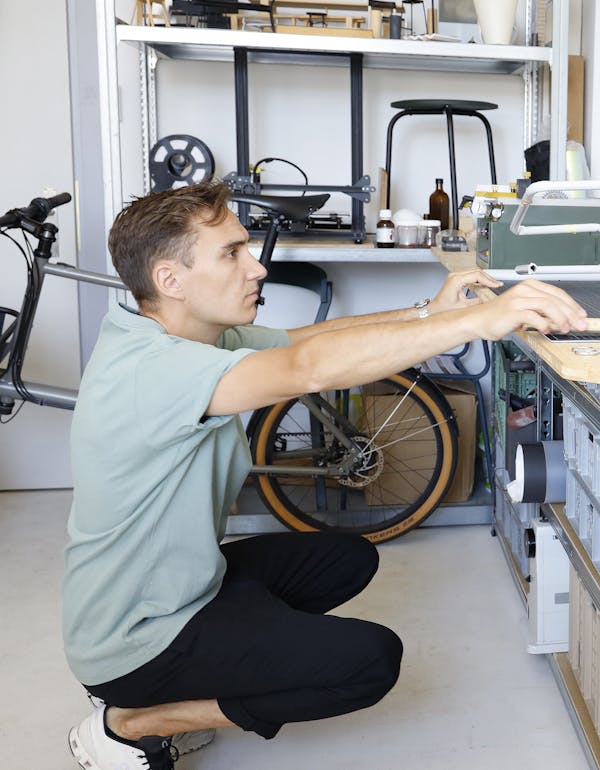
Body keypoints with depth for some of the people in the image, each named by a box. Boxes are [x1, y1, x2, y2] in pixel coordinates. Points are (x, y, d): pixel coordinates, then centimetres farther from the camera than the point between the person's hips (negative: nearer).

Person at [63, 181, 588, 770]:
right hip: (135, 644, -9)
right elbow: (311, 367, -42)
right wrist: (477, 321, -42)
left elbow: (299, 339, 2)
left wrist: (429, 313, -11)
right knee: (372, 658, -15)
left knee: (350, 558, 17)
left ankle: (165, 695, 15)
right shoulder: (145, 367, -31)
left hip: (178, 580, 10)